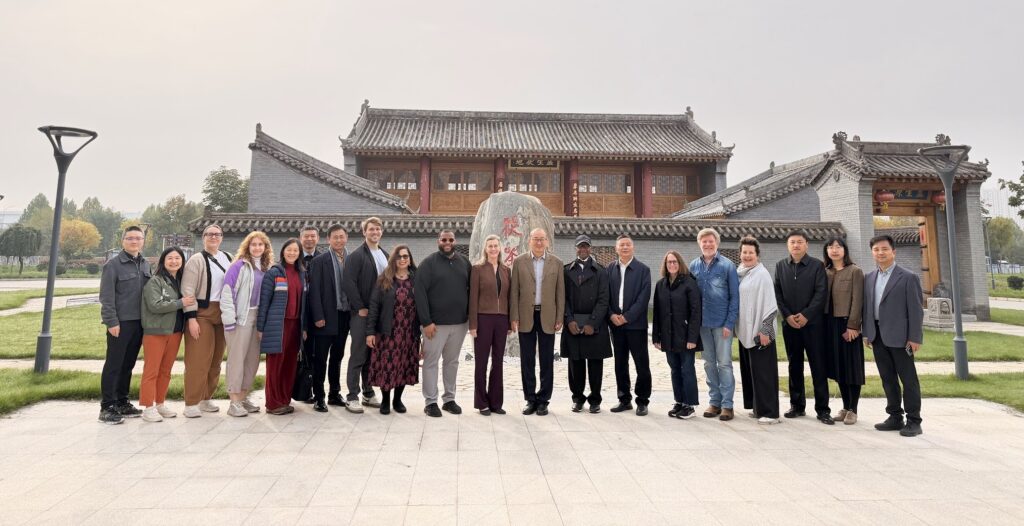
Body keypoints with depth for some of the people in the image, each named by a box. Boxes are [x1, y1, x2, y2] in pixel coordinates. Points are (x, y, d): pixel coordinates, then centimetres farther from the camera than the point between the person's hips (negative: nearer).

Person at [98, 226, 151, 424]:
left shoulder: (145, 265, 13)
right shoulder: (113, 264, -6)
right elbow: (106, 296, -10)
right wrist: (112, 322, -14)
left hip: (139, 322, 6)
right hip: (120, 322, -6)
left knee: (128, 365, 13)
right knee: (113, 365, -1)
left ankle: (122, 403, 23)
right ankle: (107, 407, 6)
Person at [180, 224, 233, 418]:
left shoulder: (228, 259, 10)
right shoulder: (196, 260, -6)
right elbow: (187, 290, -10)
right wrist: (191, 318, -16)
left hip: (222, 314, 6)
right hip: (202, 313, -5)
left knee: (215, 359, 11)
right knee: (198, 360, -4)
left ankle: (206, 398, 24)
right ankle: (191, 403, 5)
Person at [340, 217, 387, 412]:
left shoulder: (385, 255, 14)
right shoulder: (357, 255, -6)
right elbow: (349, 283, -13)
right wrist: (360, 308, -14)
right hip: (362, 313, -6)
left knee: (373, 355, 13)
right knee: (358, 356, -1)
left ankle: (368, 393, 23)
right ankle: (352, 397, 6)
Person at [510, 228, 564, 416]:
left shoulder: (556, 262, 5)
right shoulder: (519, 262, 4)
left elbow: (560, 292, 4)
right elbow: (514, 292, 2)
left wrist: (560, 319, -2)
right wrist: (514, 318, -3)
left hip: (547, 317, 0)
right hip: (526, 317, 0)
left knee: (546, 361, 5)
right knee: (527, 360, 6)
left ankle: (543, 400, 15)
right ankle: (530, 400, 16)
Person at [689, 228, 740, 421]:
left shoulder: (727, 265, -4)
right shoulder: (694, 266, 6)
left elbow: (735, 296, -4)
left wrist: (729, 323, -11)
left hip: (722, 323, -3)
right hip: (702, 323, 3)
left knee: (724, 363, 0)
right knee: (709, 364, 10)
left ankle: (727, 405, 8)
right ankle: (714, 401, 20)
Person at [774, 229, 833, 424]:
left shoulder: (817, 265, 0)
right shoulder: (780, 266, 9)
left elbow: (821, 293, -7)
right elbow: (777, 293, 5)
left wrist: (806, 315, -14)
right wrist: (787, 315, -6)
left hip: (813, 323, -3)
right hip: (789, 323, 3)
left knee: (819, 366, -1)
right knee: (794, 366, 9)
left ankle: (822, 409, 6)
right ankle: (797, 405, 18)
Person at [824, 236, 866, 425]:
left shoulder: (855, 271, -3)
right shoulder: (825, 272, 10)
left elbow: (857, 300, -9)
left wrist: (852, 326, -15)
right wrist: (822, 324, 2)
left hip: (847, 324, -5)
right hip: (830, 325, 5)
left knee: (851, 366, 2)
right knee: (838, 366, 10)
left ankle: (853, 410, 11)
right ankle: (845, 407, 20)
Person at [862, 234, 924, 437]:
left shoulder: (908, 277, -5)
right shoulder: (869, 278, 11)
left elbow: (916, 310, -8)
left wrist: (914, 338, -12)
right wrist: (866, 333, 9)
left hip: (899, 336, -5)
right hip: (877, 336, 5)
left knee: (908, 379, 2)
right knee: (888, 379, 12)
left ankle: (913, 421, 11)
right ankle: (895, 417, 22)